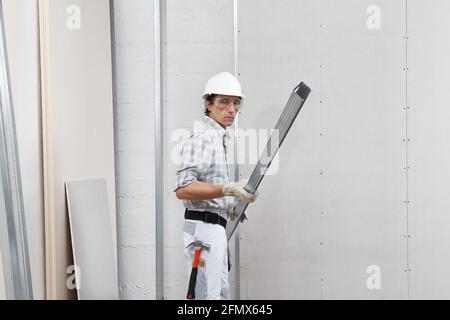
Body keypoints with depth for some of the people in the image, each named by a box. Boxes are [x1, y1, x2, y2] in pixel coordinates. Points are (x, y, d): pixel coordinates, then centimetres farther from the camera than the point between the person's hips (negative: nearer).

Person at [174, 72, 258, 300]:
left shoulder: (219, 136, 19)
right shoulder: (203, 137, -14)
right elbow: (183, 189, -25)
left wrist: (231, 207, 16)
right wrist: (229, 189, -30)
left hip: (216, 228, 11)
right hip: (204, 227, -11)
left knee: (221, 293, 17)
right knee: (208, 295, -10)